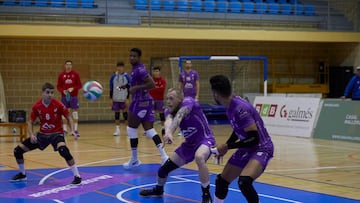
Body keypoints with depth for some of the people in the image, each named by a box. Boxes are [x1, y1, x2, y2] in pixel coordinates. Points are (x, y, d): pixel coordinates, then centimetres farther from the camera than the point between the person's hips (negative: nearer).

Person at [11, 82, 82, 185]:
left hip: (56, 134, -4)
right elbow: (31, 122, 4)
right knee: (17, 150, 1)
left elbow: (68, 118, -4)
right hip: (42, 134, 4)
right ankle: (22, 174, 27)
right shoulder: (37, 106, -8)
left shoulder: (58, 105, -16)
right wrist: (32, 135, -13)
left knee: (63, 150, -38)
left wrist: (72, 130, -21)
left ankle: (77, 176, -24)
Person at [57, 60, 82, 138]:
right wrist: (63, 91, -15)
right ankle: (65, 129, 11)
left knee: (74, 111, -4)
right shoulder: (61, 75, 3)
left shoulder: (76, 74, 0)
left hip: (73, 96, -1)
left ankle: (75, 130, -1)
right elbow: (58, 86, 4)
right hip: (64, 96, 1)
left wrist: (73, 88, -17)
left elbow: (79, 85, 0)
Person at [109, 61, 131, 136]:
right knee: (117, 113, 4)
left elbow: (129, 88, -1)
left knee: (125, 113, 0)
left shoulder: (127, 76, -2)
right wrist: (111, 99, 1)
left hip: (124, 99, -2)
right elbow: (111, 88, 5)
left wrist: (127, 99, -7)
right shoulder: (113, 76, 2)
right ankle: (117, 130, 10)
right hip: (115, 99, 2)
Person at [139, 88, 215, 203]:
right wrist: (168, 133, -56)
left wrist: (169, 132, -62)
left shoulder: (188, 102, -22)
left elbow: (179, 117, -43)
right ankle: (158, 190, 43)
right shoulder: (169, 111, -6)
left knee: (199, 157, -40)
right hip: (189, 143, 7)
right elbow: (168, 120, -32)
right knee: (163, 169, 9)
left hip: (205, 140, -7)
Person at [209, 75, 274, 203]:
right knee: (221, 181, 15)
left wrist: (227, 146, -20)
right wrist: (224, 147, 12)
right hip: (247, 148, 10)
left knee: (244, 181, -33)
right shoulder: (230, 106, 0)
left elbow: (254, 139, -28)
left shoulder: (240, 108, -28)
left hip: (261, 148, -10)